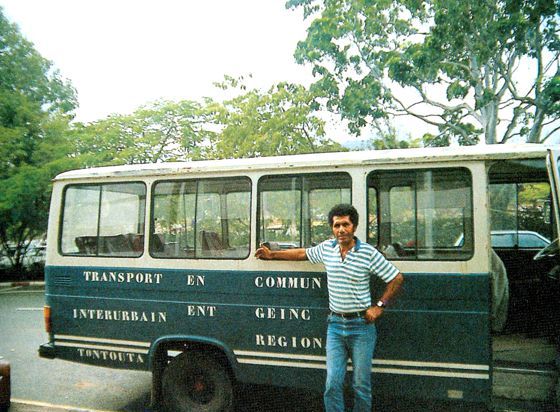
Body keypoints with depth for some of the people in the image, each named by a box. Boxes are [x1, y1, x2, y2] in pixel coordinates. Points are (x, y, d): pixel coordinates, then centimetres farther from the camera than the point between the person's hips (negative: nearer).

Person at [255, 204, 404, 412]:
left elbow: (397, 279, -4)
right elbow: (303, 253, 20)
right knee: (332, 383, 3)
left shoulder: (369, 253, -11)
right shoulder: (326, 248, 1)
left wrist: (379, 306, -7)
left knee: (361, 384, 9)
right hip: (335, 324, 3)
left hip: (361, 325, -3)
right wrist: (272, 255, 22)